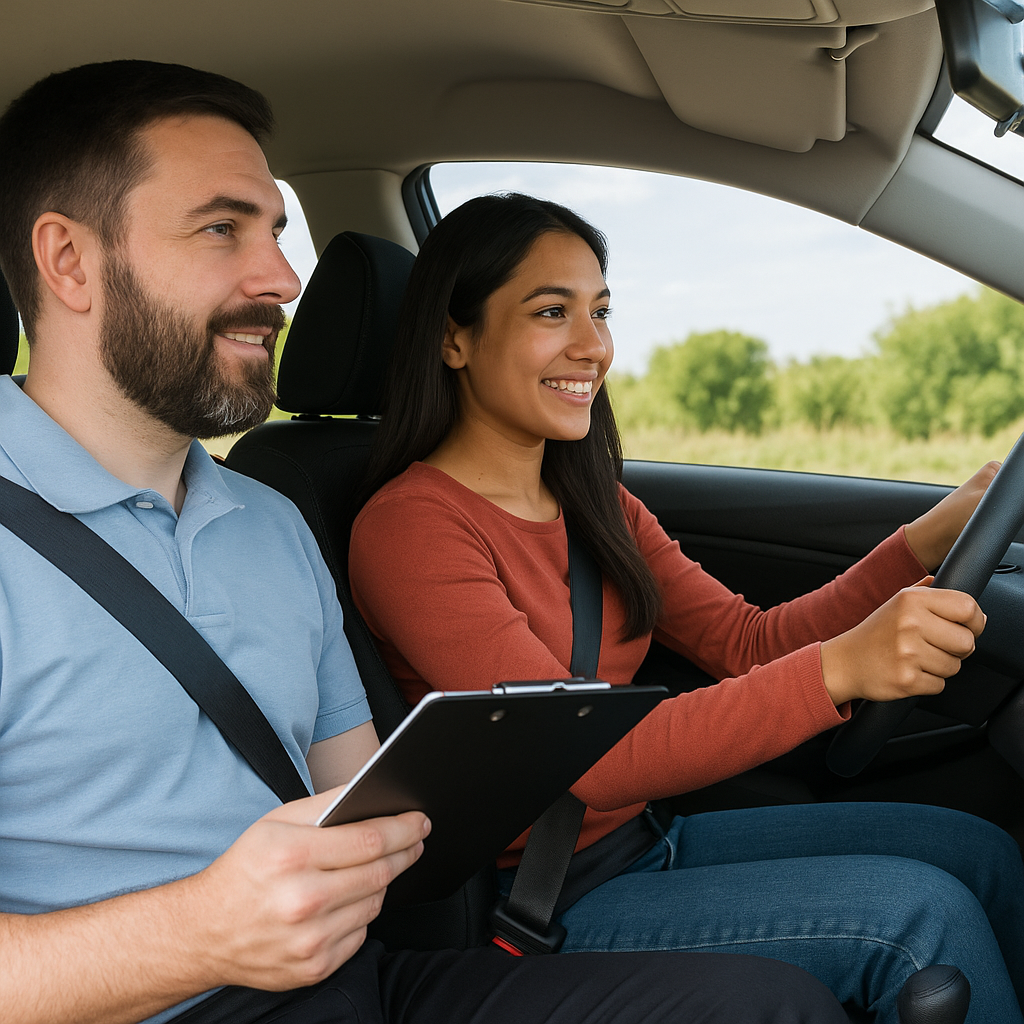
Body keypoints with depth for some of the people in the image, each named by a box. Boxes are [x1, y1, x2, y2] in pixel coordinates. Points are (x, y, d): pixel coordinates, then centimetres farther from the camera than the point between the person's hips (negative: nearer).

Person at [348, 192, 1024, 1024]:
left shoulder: (595, 506, 9)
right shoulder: (412, 525, -18)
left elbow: (748, 644, 4)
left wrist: (931, 536, -7)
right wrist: (838, 668, -34)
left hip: (642, 840, 8)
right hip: (536, 909, -8)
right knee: (922, 914, -16)